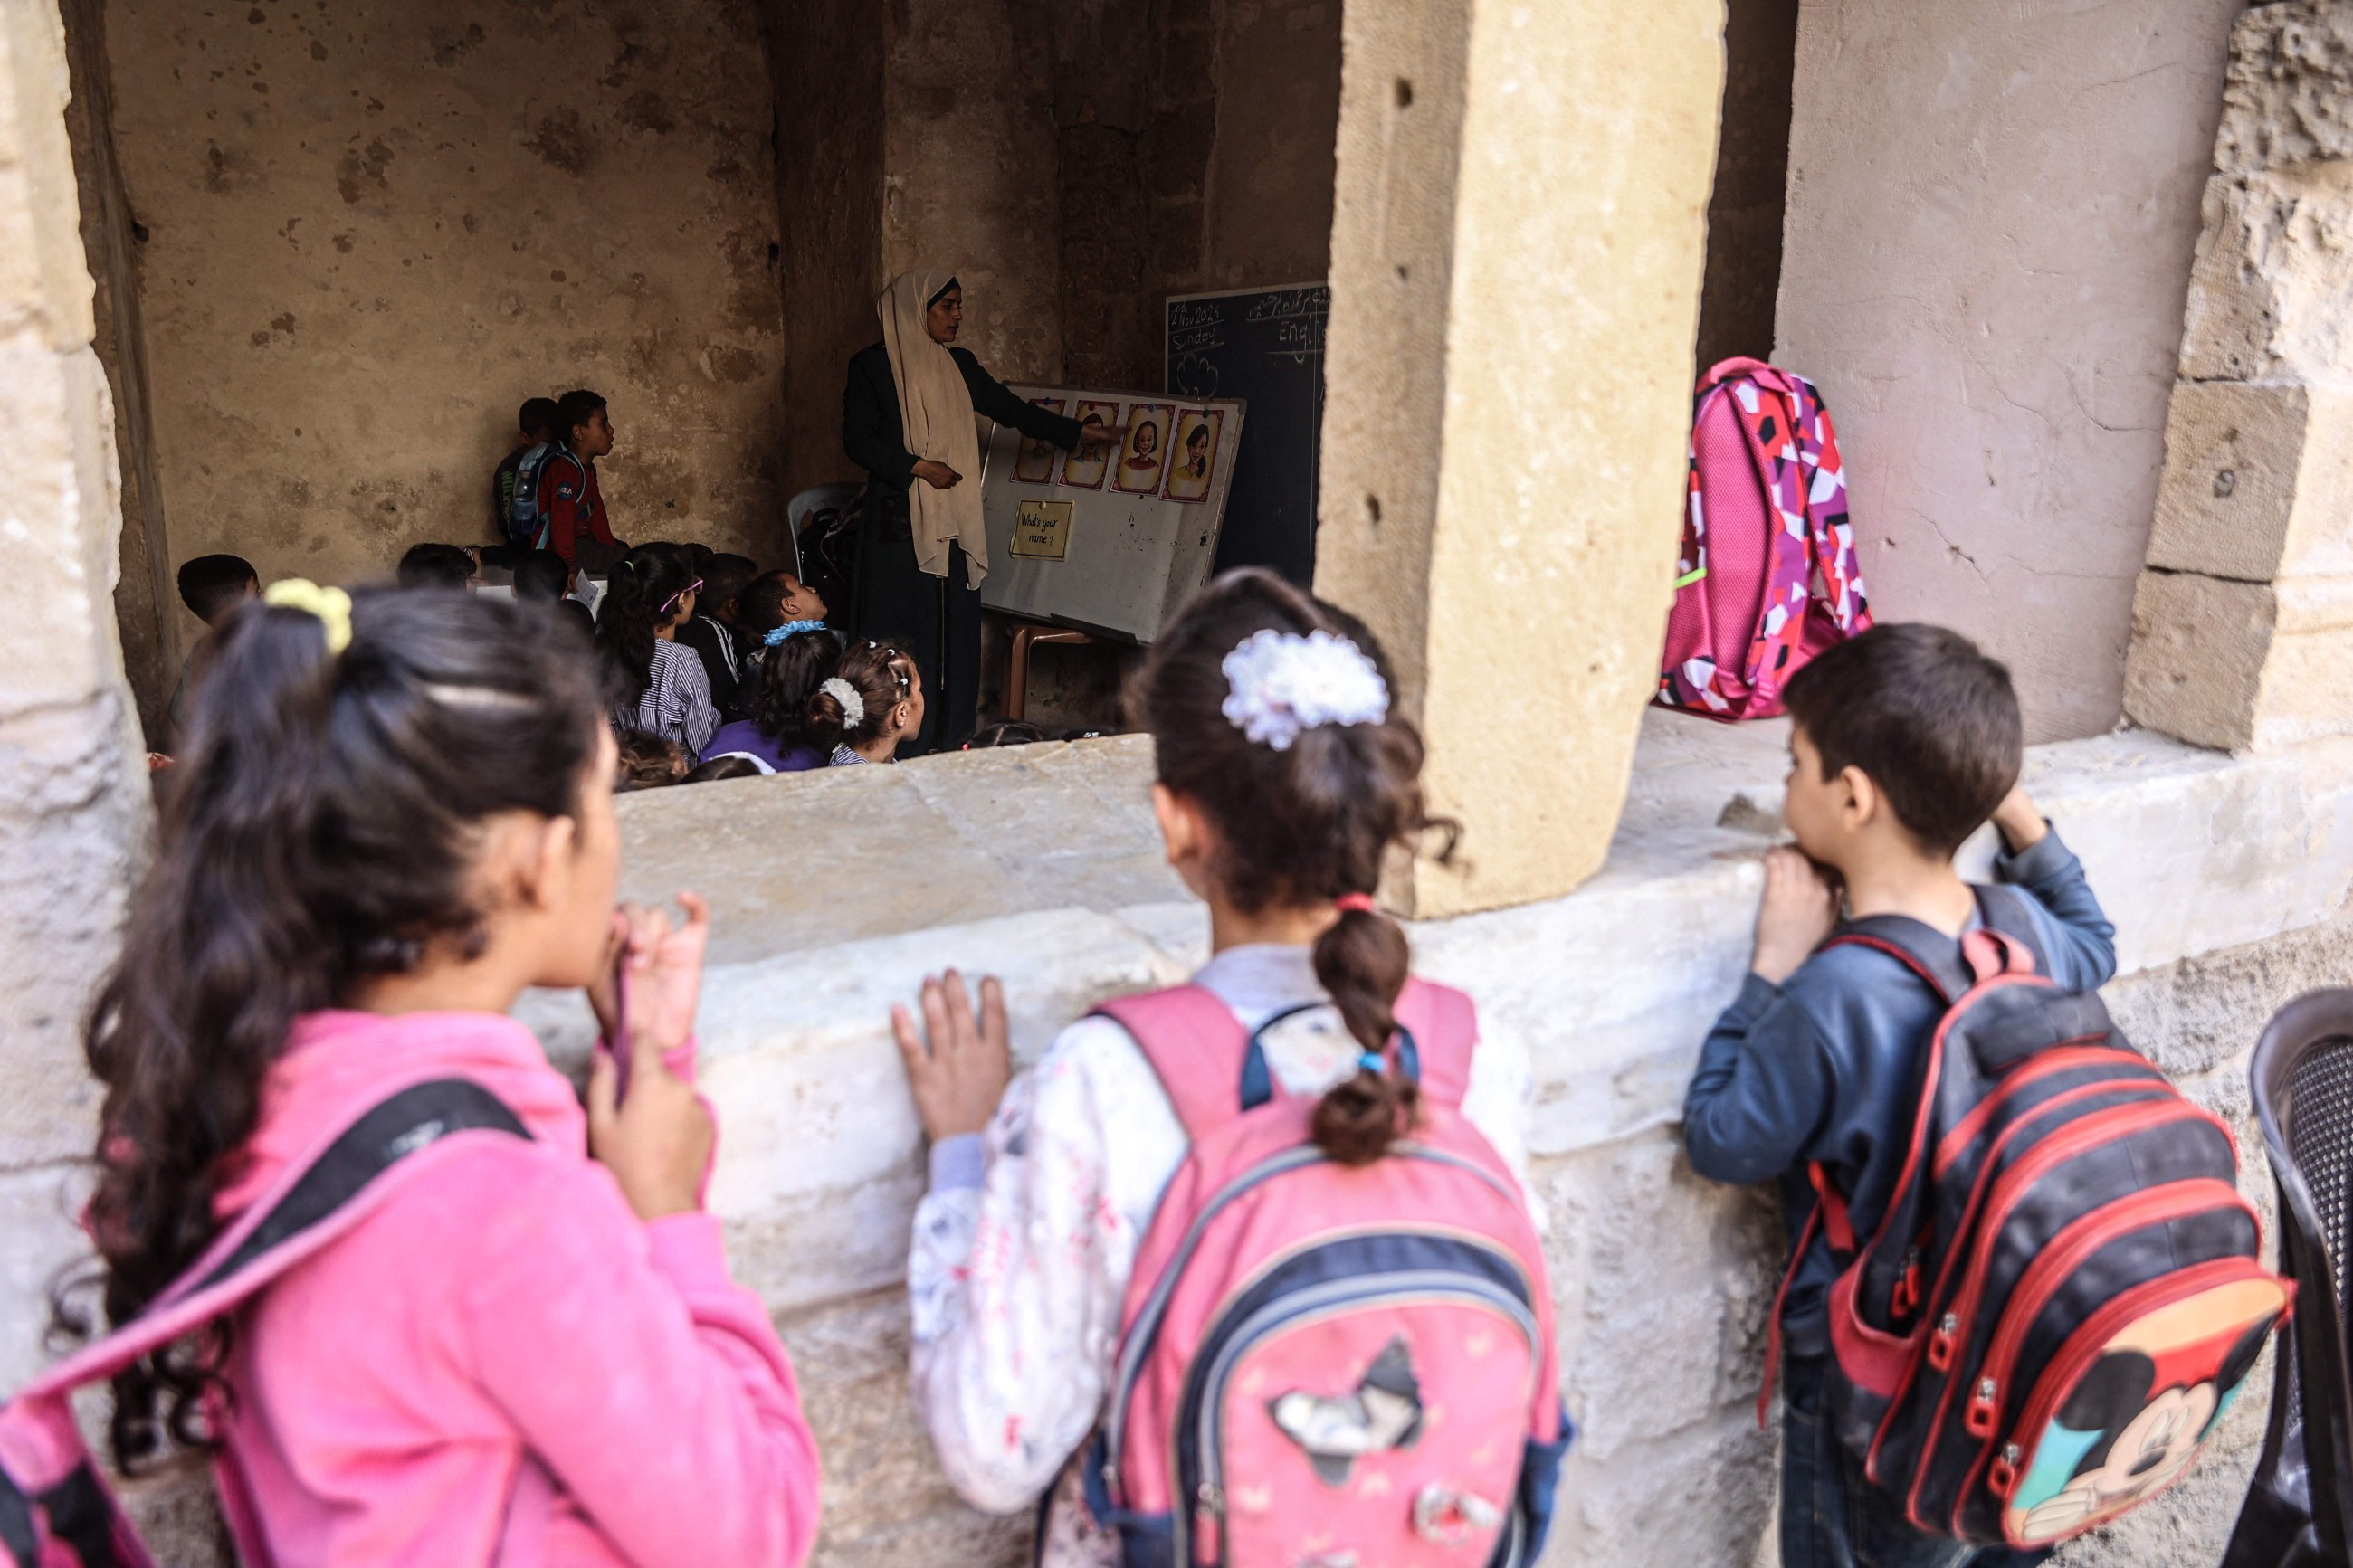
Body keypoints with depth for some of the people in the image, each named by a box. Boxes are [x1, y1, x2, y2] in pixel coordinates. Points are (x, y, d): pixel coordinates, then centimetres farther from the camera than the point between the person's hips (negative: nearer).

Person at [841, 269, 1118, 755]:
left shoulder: (960, 364, 14)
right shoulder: (872, 365, -2)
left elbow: (1010, 408, 19)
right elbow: (858, 440, -5)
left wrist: (1077, 432, 17)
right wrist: (918, 467, -14)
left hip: (955, 521, 5)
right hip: (901, 520, -5)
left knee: (955, 626, 3)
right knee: (903, 629, -6)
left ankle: (950, 740, 9)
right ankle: (897, 747, -2)